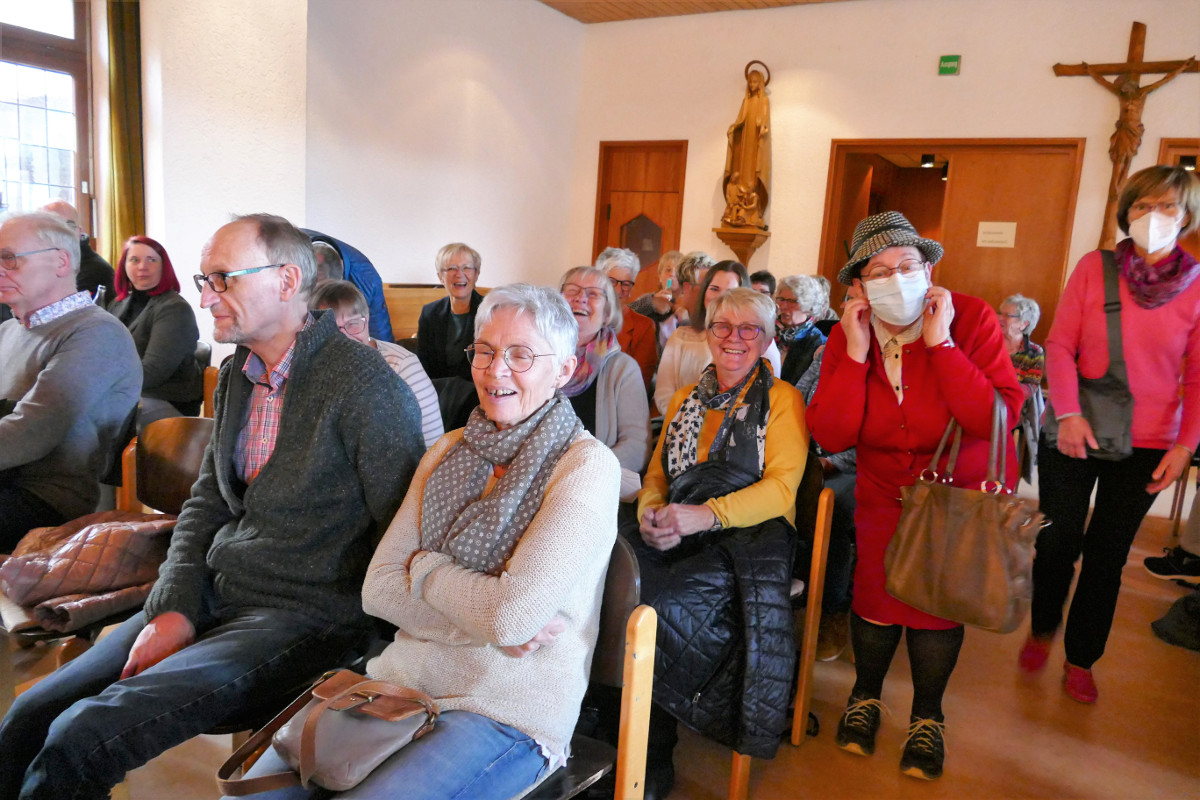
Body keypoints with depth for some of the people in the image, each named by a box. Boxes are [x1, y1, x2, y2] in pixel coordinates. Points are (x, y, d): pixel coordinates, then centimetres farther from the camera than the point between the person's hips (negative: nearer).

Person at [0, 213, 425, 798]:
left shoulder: (363, 383, -17)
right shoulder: (236, 377, 11)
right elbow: (205, 504, 13)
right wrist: (173, 611, 0)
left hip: (302, 616, -8)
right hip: (210, 598, 8)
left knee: (79, 738, -18)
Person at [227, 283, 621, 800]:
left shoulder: (587, 466, -11)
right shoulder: (450, 451, 8)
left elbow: (511, 614, -21)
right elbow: (378, 589, 1)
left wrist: (424, 566, -4)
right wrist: (491, 627, -13)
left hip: (506, 713, -5)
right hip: (404, 679, 5)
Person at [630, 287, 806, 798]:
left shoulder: (782, 400, 6)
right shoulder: (684, 399, 22)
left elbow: (781, 488, -5)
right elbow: (657, 473, 20)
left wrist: (705, 514, -19)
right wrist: (650, 514, -4)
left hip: (748, 537, -4)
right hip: (674, 538, 4)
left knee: (666, 604, -31)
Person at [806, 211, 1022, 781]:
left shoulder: (971, 318, -18)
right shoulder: (847, 335, -10)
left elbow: (998, 418, -29)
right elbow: (831, 437, -19)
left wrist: (940, 343, -32)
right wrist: (856, 354, -27)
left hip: (965, 489, -2)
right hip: (884, 492, 2)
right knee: (875, 587, 0)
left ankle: (927, 714, 26)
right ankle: (867, 693, 30)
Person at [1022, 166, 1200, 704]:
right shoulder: (1093, 267, -2)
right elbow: (1060, 345, -5)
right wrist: (1068, 413, -16)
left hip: (1145, 446, 1)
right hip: (1074, 434, 0)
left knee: (1108, 554, 10)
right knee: (1057, 542, 5)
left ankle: (1081, 660, 28)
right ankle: (1042, 630, 33)